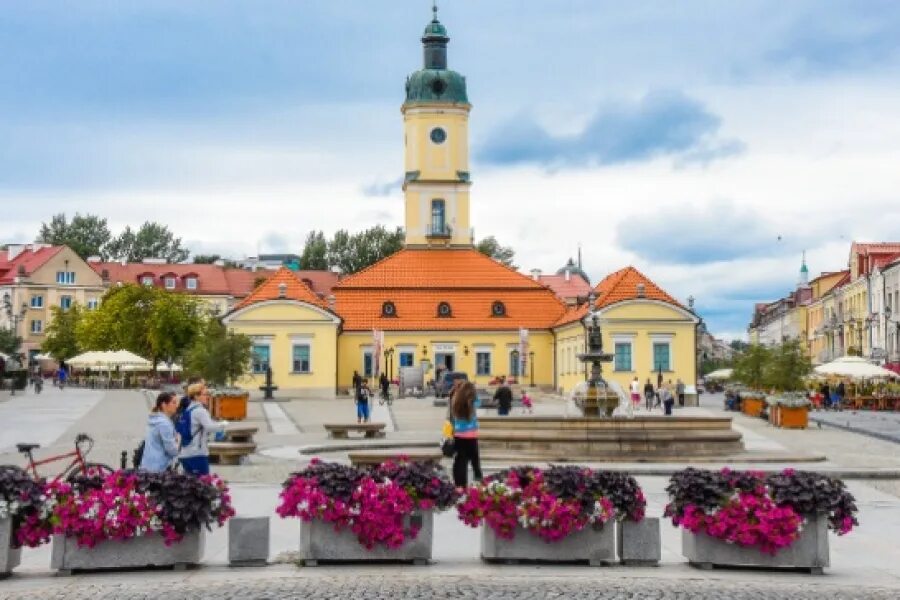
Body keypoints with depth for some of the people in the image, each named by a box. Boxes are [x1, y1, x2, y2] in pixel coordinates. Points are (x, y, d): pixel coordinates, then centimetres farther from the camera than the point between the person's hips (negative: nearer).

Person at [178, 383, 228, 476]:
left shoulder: (188, 410, 16)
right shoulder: (200, 410, -11)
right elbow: (210, 427, -24)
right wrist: (224, 424, -8)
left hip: (185, 454, 9)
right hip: (197, 454, -9)